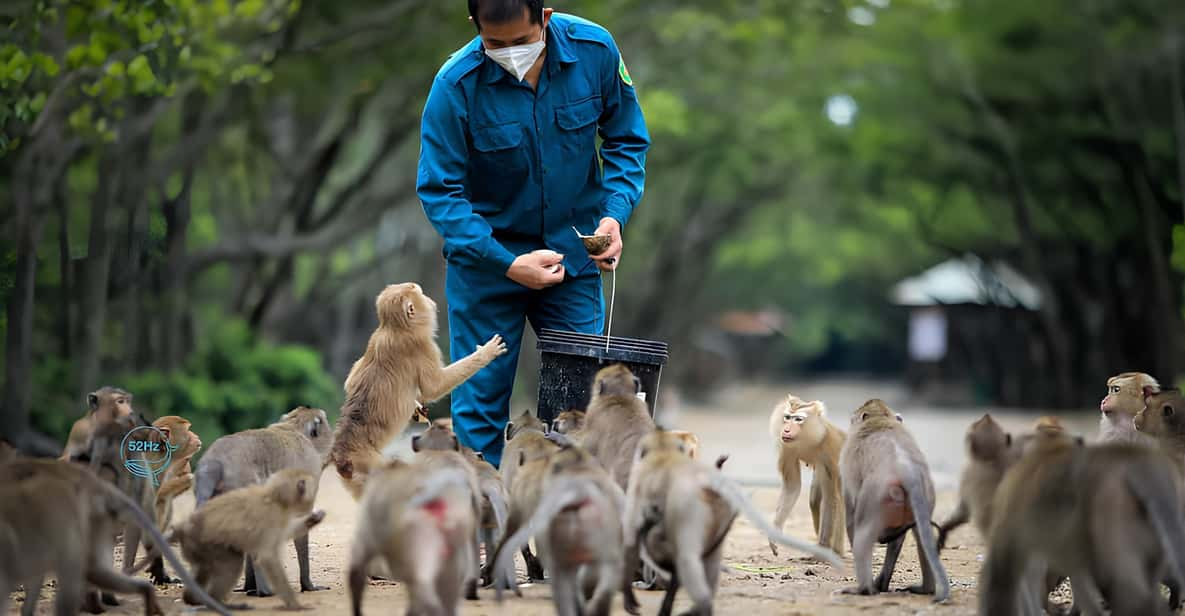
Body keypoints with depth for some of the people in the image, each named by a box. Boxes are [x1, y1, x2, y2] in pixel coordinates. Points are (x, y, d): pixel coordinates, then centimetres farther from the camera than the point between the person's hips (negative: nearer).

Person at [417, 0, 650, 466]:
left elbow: (627, 142, 0)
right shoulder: (455, 85, -22)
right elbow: (439, 191, -17)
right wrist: (507, 265, -26)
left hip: (573, 253, 2)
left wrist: (615, 214, -16)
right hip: (486, 258, -2)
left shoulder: (595, 51, -15)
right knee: (479, 401, 1)